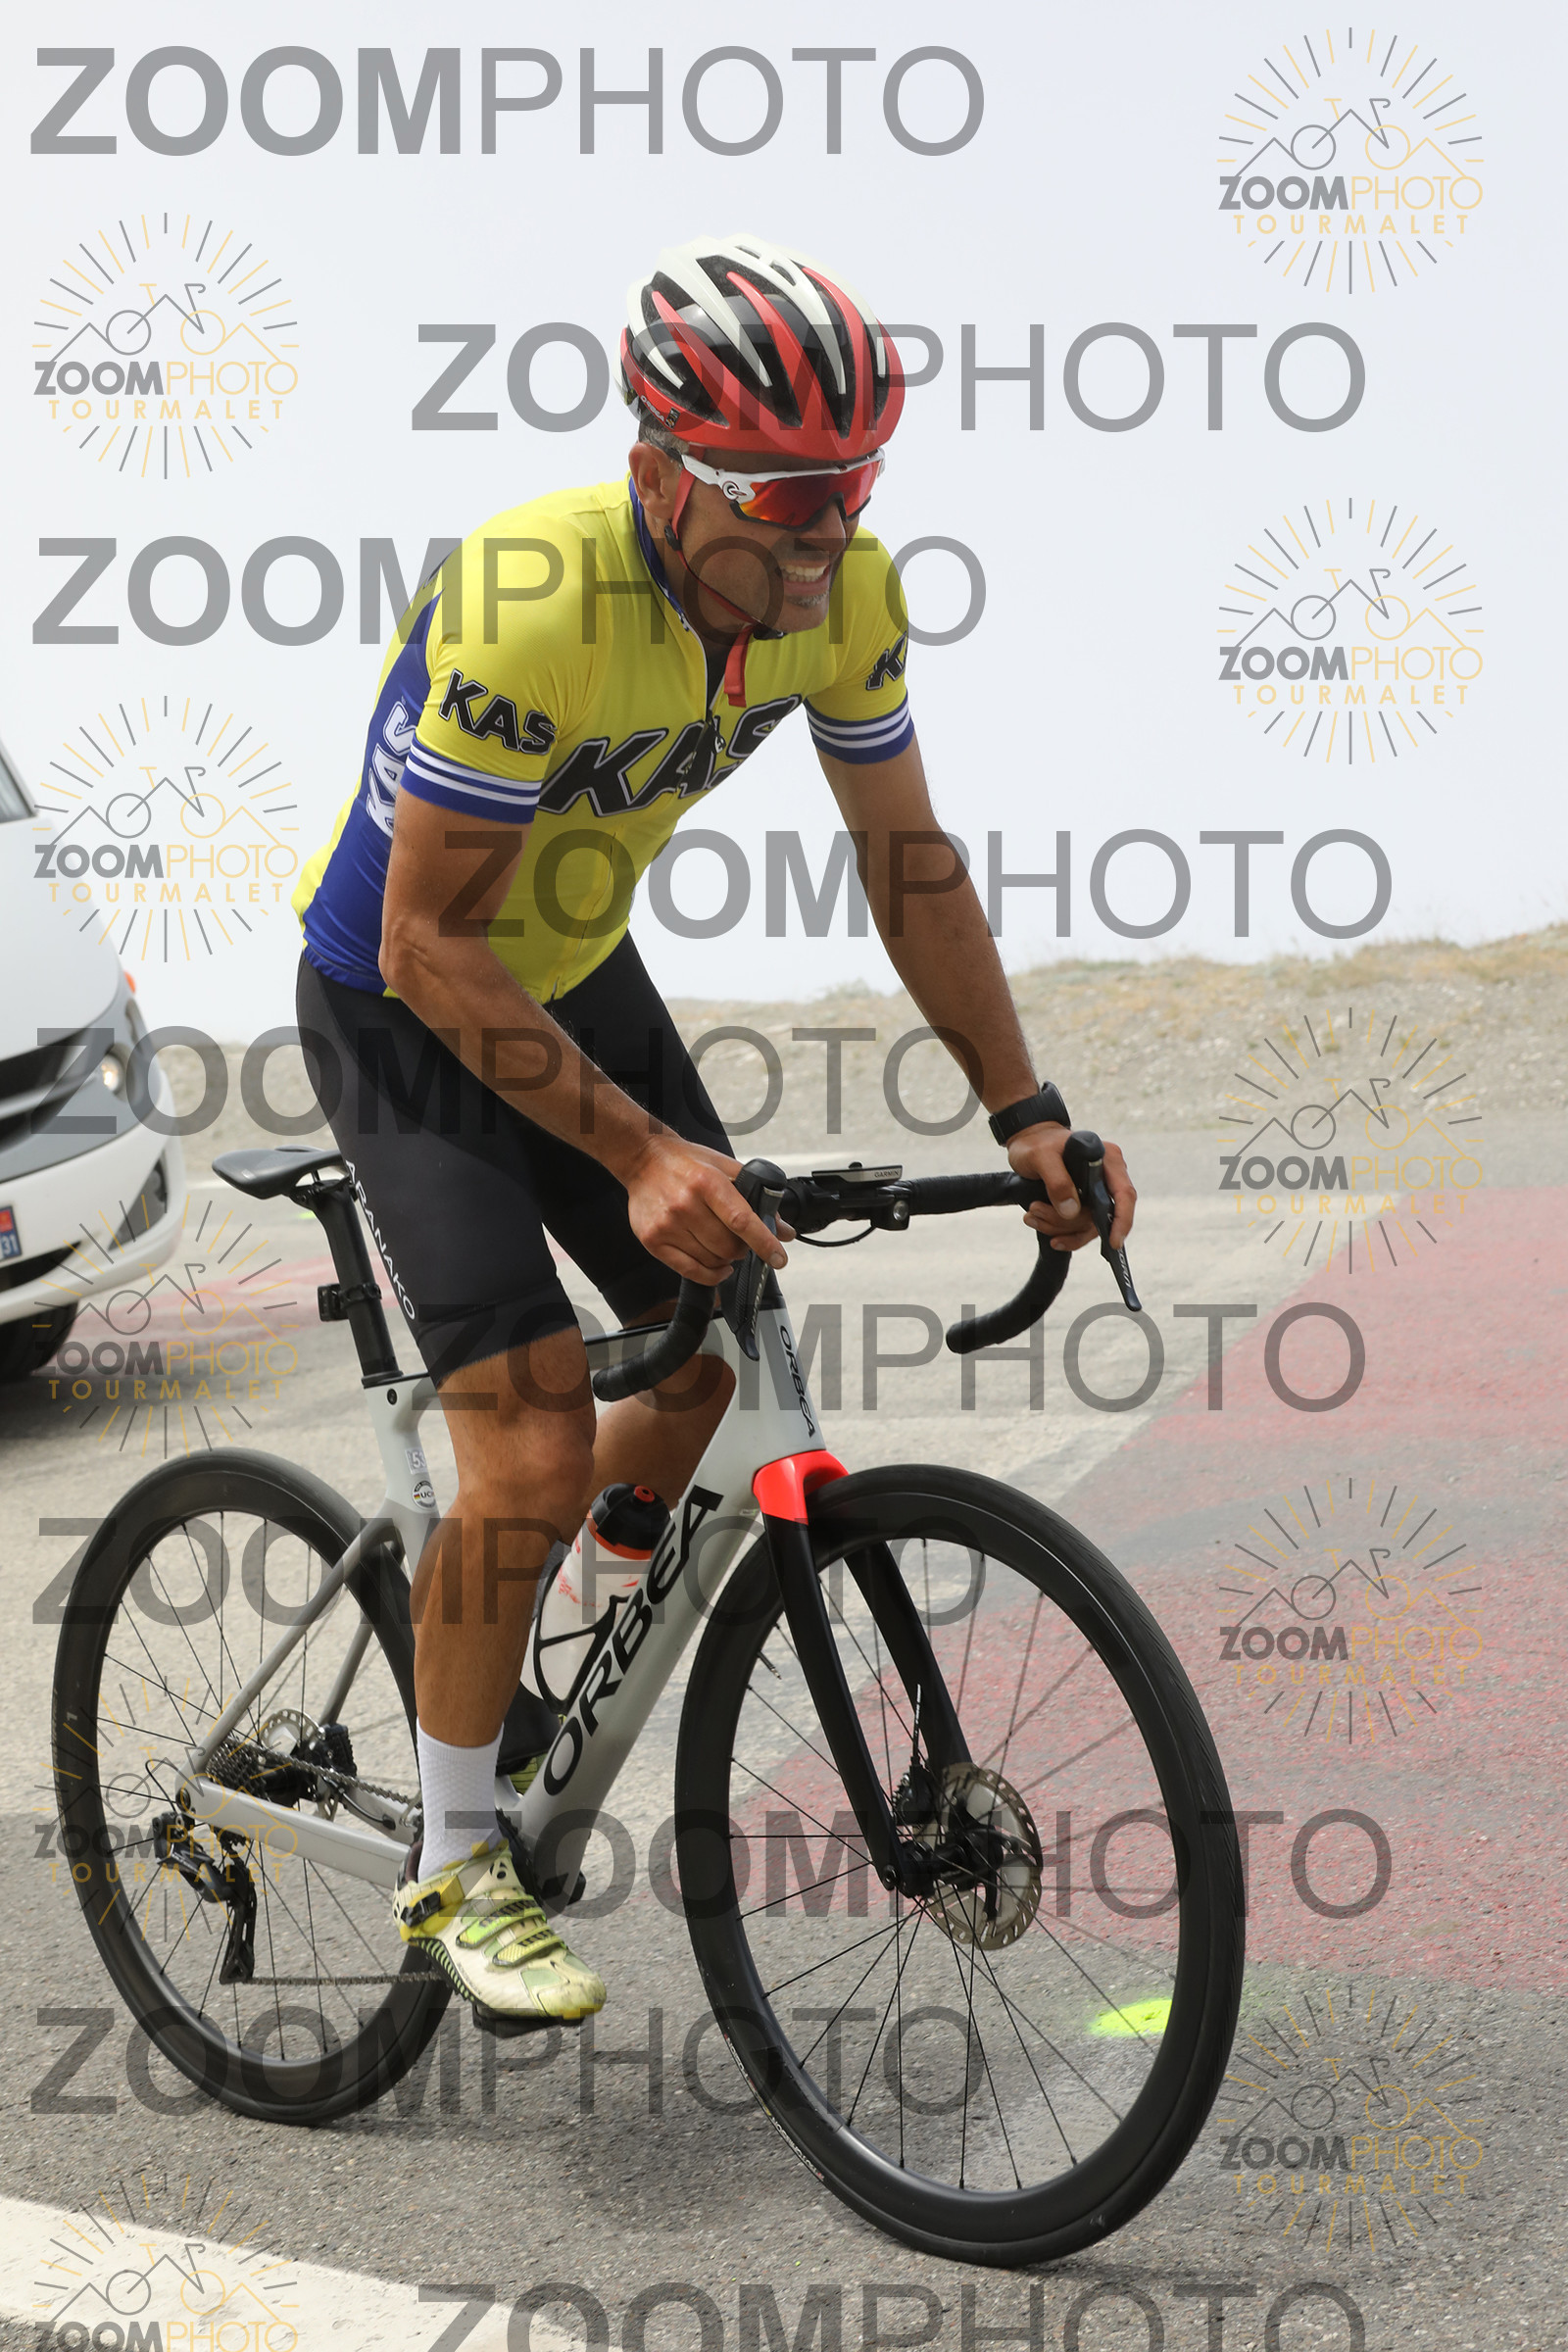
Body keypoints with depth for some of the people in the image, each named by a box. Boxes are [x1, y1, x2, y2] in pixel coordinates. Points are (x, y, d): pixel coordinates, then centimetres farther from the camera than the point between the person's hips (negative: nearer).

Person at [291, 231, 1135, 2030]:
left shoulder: (843, 590, -15)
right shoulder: (531, 615, -36)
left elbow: (904, 853, -3)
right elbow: (430, 947, -30)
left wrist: (1025, 1114, -8)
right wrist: (640, 1152, -35)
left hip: (580, 975, 7)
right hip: (408, 1010, -7)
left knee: (718, 1345, 11)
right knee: (533, 1455, -15)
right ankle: (453, 1867, 5)